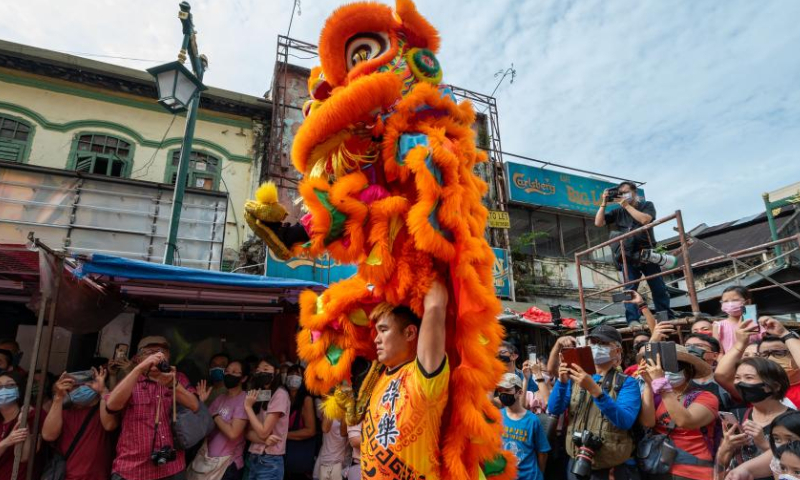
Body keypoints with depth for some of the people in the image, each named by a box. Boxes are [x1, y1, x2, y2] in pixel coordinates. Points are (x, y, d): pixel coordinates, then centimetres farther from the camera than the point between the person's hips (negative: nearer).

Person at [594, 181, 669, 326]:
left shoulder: (647, 205, 10)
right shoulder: (618, 212, 14)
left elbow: (645, 219, -11)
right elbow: (598, 223, 5)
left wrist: (626, 205, -7)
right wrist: (604, 203, 0)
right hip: (628, 256, 1)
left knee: (659, 288, 4)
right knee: (630, 288, -9)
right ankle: (633, 321, -14)